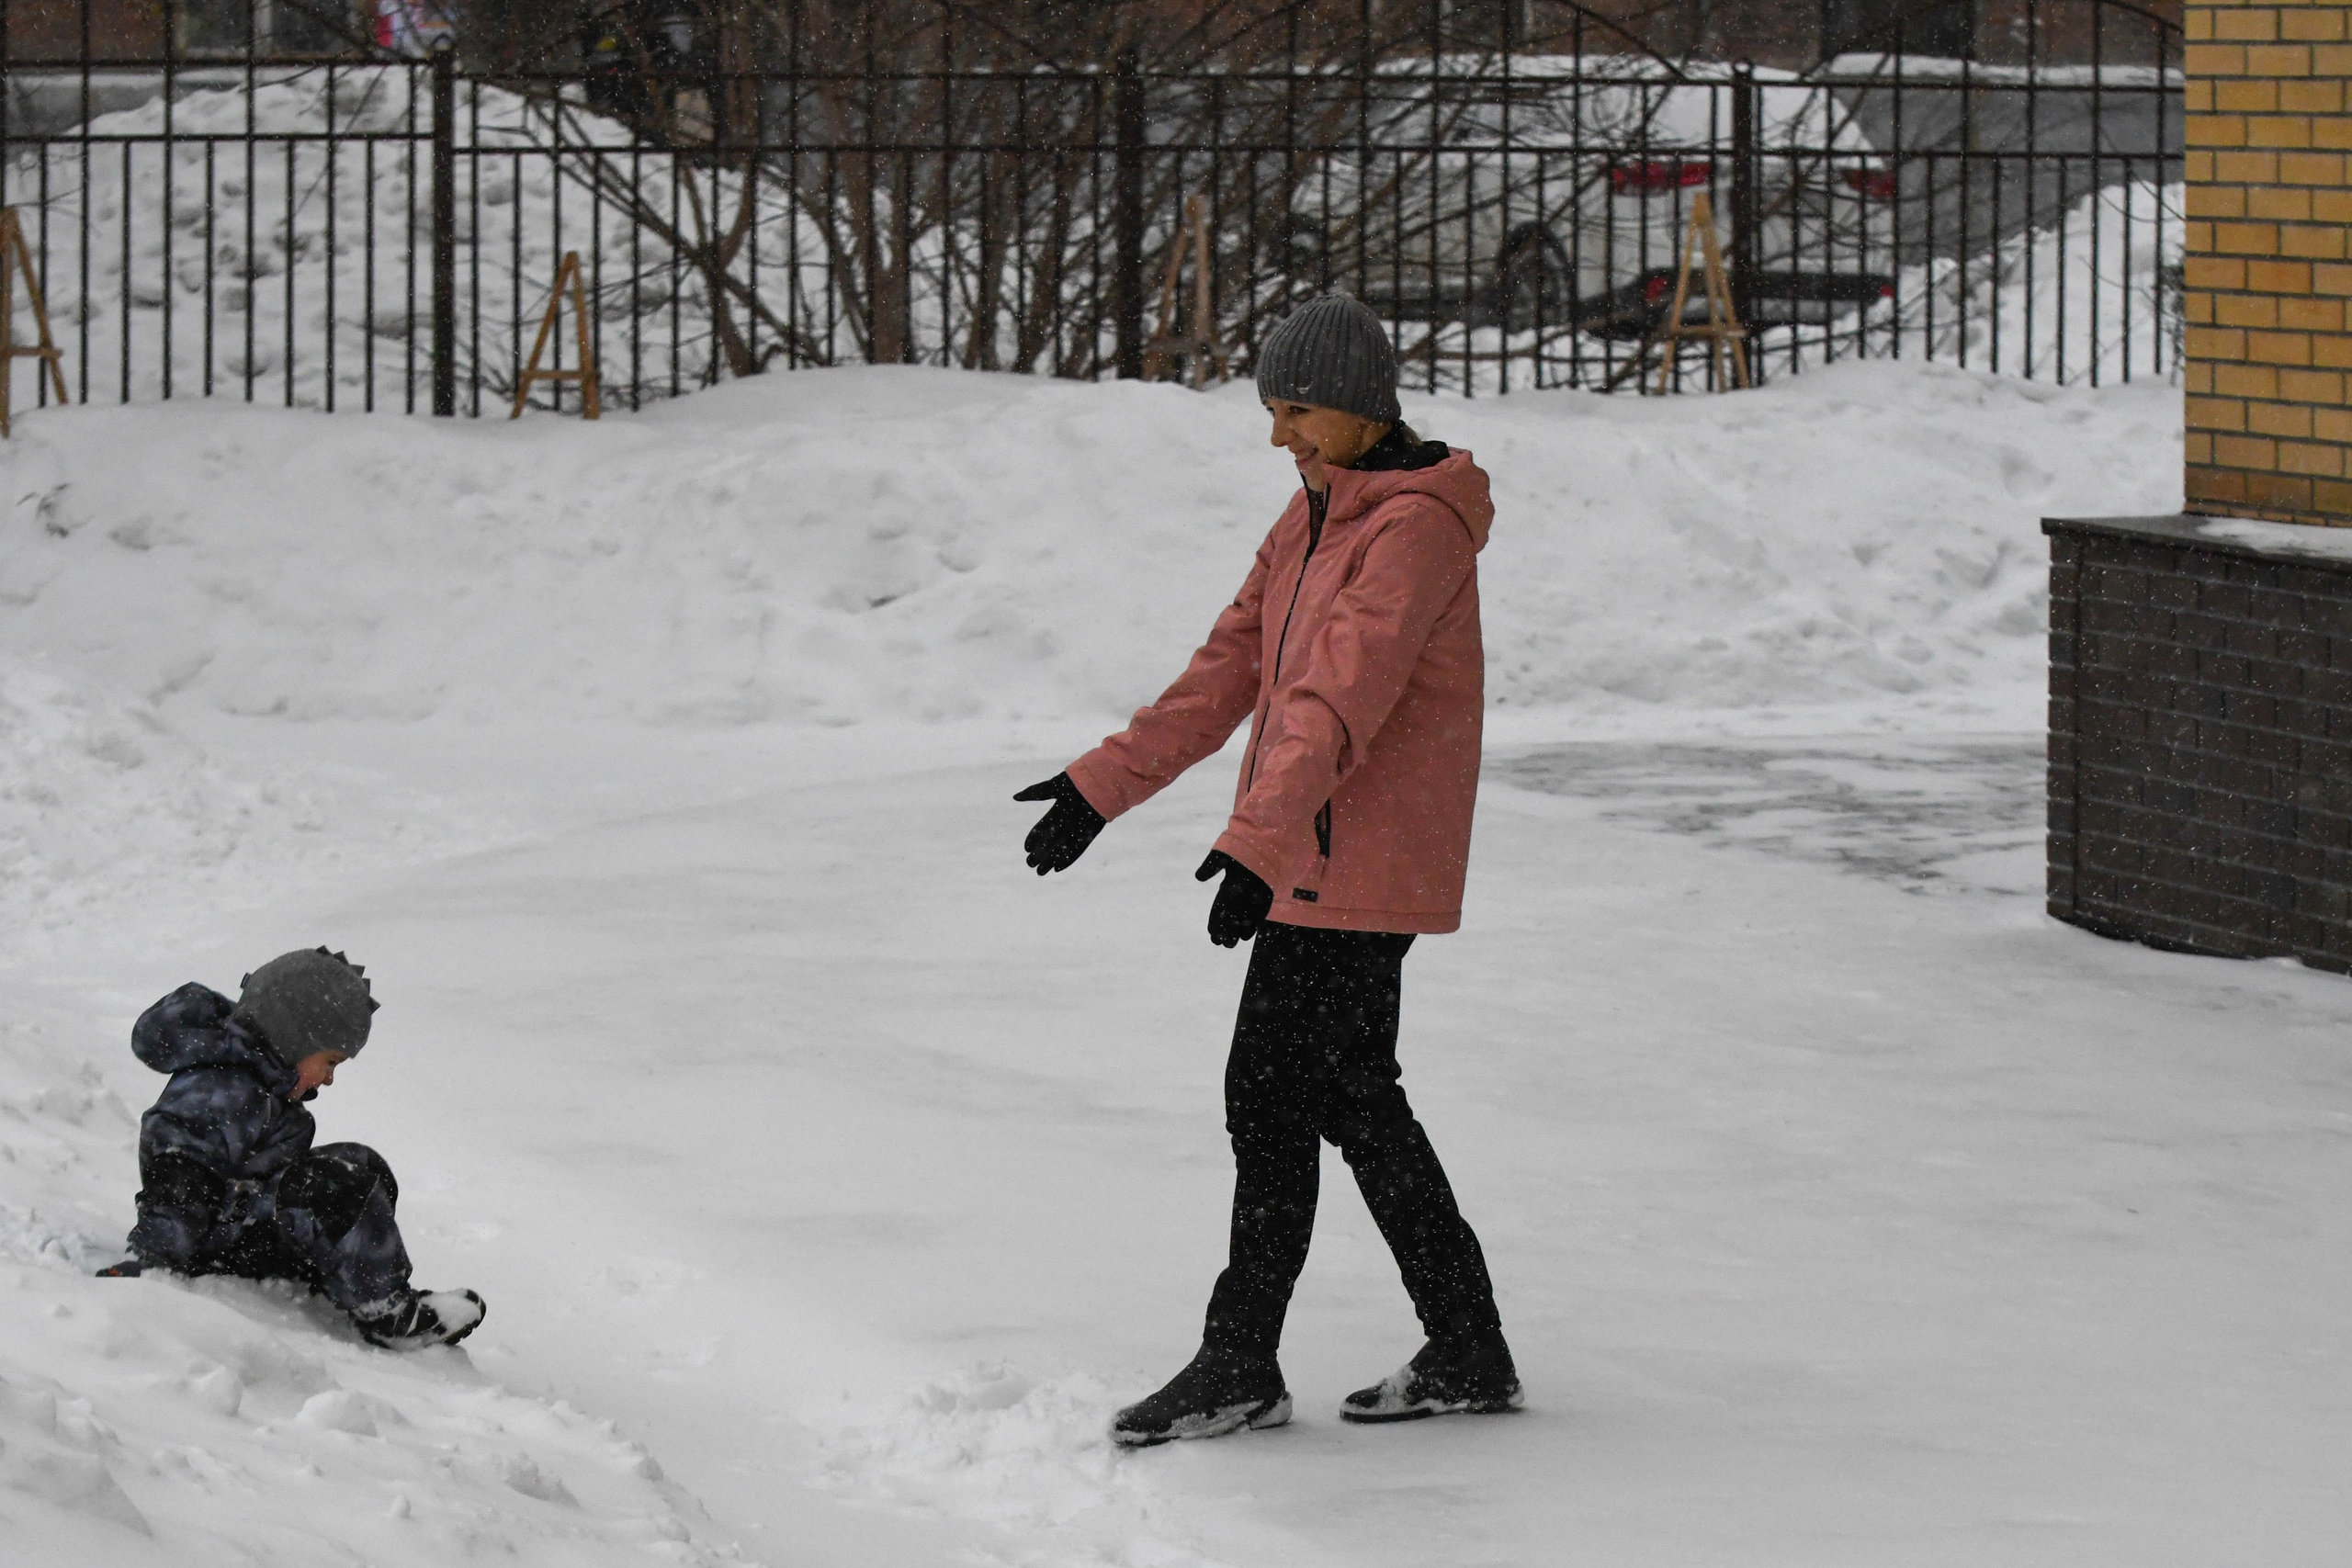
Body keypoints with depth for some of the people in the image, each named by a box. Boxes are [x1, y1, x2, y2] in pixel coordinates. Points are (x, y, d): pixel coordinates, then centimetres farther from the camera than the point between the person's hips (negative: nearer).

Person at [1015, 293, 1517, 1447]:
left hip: (1355, 864, -10)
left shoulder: (1416, 525, -16)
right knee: (1353, 1097, 12)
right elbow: (1232, 668, 18)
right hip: (1318, 861, 10)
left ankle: (1240, 1363, 2)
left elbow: (1340, 695, -28)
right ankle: (1466, 1355, 17)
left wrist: (1260, 844, -38)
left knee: (1273, 1093, -6)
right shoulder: (1317, 515, 15)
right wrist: (1101, 787, 13)